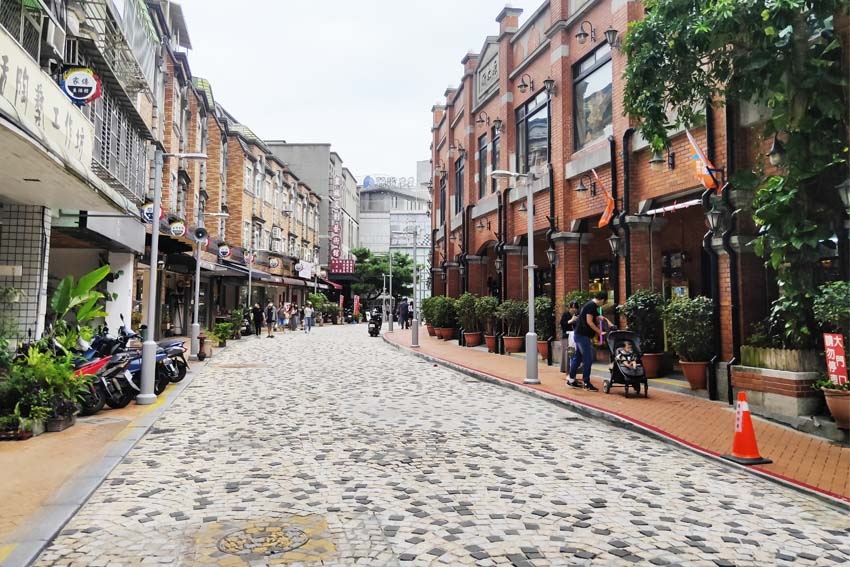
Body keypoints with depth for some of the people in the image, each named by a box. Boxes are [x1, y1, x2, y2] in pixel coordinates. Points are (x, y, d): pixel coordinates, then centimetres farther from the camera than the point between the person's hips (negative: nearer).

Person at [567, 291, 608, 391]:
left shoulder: (589, 304, 16)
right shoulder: (592, 306, -14)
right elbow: (589, 322, -19)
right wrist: (599, 331, -12)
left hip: (579, 334, 10)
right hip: (583, 335, -10)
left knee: (577, 357, 16)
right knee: (588, 360, -6)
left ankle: (571, 379, 23)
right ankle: (586, 383, -1)